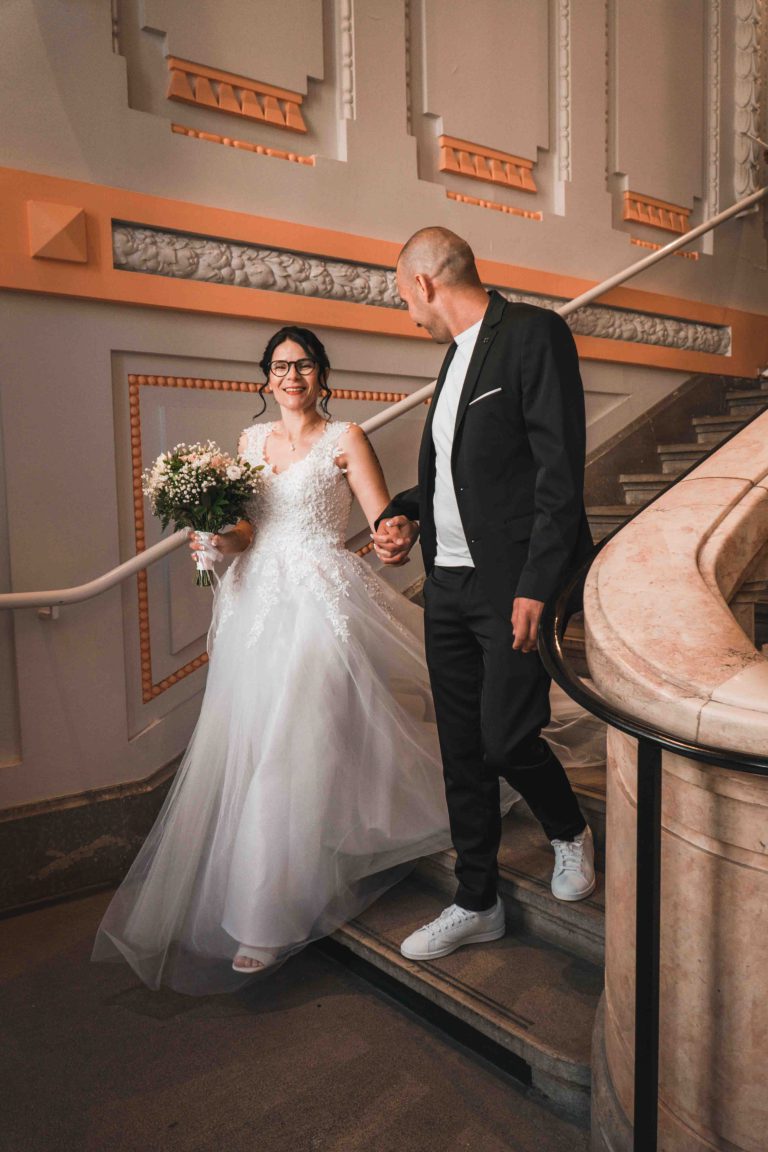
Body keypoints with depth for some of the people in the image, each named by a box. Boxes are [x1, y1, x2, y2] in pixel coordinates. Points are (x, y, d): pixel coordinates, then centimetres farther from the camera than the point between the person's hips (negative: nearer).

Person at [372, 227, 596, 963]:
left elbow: (560, 469, -15)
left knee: (507, 738, -7)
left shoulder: (534, 333, -7)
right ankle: (476, 905, 26)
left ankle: (570, 833, 27)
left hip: (513, 584, -8)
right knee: (462, 751, 11)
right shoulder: (457, 352, 19)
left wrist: (537, 585, -20)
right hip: (448, 584, 8)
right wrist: (405, 514, 4)